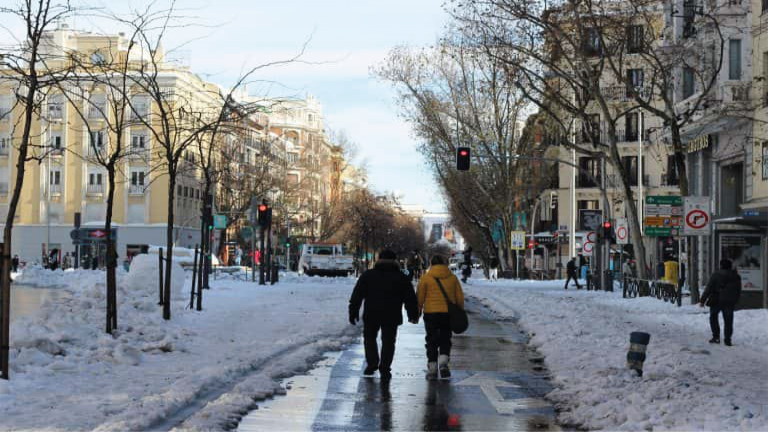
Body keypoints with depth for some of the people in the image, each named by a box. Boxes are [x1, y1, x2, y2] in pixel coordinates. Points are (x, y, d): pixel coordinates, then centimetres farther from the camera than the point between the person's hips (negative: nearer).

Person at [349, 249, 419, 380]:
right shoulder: (401, 278, 5)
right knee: (388, 342, 8)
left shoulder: (367, 275, 4)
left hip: (371, 315, 0)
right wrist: (413, 315, 16)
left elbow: (357, 295, 2)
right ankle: (384, 370, 5)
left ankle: (372, 363, 6)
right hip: (392, 316, 0)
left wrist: (353, 312, 6)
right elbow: (410, 299, 7)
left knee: (369, 337, 19)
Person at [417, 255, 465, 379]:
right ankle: (443, 362, -9)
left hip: (430, 313, -2)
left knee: (432, 341, 6)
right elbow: (460, 297, 8)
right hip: (448, 313, 2)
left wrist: (417, 312, 7)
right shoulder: (452, 277, 5)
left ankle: (432, 368, 3)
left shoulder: (426, 277, -2)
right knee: (445, 339, 12)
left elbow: (420, 297, -3)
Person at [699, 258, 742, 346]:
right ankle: (727, 339, 4)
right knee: (728, 320, 8)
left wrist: (702, 300, -6)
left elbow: (708, 289, -10)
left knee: (713, 317, 13)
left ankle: (716, 337, 5)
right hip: (730, 302, 3)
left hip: (717, 300, -3)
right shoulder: (736, 276, 6)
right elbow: (739, 291, 13)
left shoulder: (716, 275, -9)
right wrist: (735, 301, 22)